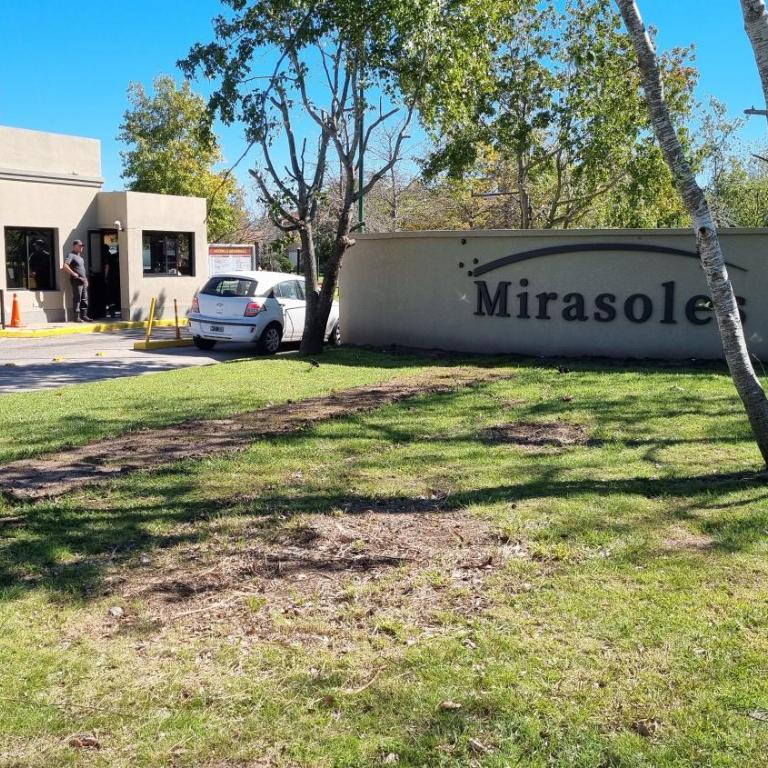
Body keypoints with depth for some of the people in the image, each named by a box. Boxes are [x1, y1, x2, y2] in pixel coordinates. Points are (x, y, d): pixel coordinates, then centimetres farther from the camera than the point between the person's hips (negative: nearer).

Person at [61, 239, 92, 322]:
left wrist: (86, 279, 19)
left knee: (84, 299, 10)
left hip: (83, 280, 9)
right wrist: (73, 273, -19)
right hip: (76, 280, -9)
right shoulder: (71, 255, -8)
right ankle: (76, 317, -5)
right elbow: (65, 266, -22)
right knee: (77, 299, -7)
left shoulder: (80, 256, 19)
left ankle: (84, 316, 15)